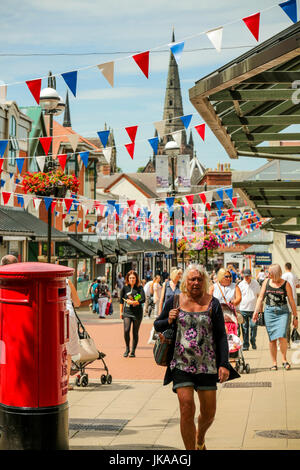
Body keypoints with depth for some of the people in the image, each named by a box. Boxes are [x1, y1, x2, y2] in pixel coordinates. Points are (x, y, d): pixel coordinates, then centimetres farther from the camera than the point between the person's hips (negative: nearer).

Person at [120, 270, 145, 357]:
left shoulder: (139, 288, 0)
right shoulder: (125, 288, 5)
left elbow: (143, 299, -10)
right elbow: (121, 300, 13)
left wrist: (132, 302, -13)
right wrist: (121, 312, 12)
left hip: (137, 313, -1)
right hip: (127, 312, 1)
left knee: (135, 332, 3)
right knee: (126, 330, -14)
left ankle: (133, 351, 14)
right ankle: (127, 349, 7)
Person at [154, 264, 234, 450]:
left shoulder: (213, 304, 2)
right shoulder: (174, 301, 4)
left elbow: (221, 336, 2)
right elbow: (157, 325, 15)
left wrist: (224, 364, -5)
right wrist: (169, 321, -7)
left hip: (207, 365, 1)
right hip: (181, 364, -1)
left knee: (209, 412, 8)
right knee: (187, 407, -13)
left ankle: (200, 438, 40)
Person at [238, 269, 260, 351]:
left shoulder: (255, 283, 6)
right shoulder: (241, 284, 4)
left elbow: (259, 295, 14)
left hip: (253, 309, 0)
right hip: (243, 309, 0)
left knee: (253, 326, -8)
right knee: (244, 327, 2)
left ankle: (253, 342, 11)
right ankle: (245, 345, 8)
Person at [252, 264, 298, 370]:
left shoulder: (285, 284, -2)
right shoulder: (266, 282, 6)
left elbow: (291, 301, 3)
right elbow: (260, 297, 10)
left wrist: (295, 317, 4)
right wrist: (256, 312, 1)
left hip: (282, 312, -3)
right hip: (269, 311, 3)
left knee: (282, 336, -16)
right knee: (272, 338, 1)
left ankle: (284, 360, 2)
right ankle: (274, 363, 10)